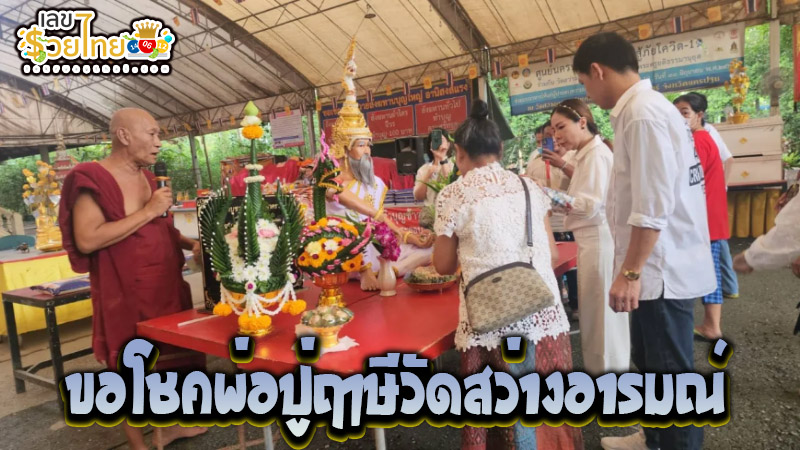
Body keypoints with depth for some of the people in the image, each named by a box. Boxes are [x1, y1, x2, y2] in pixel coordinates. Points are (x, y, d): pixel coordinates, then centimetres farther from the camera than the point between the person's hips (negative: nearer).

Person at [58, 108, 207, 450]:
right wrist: (148, 211, -22)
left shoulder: (147, 177, 11)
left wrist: (190, 243, 4)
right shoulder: (91, 180, -13)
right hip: (125, 294, -8)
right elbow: (86, 240, -24)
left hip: (166, 285, 8)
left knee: (170, 354, 17)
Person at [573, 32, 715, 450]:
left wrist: (630, 272, -20)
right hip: (656, 267, 10)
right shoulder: (642, 109, 11)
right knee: (650, 363, 23)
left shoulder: (643, 113, -19)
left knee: (671, 371, 7)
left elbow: (652, 207, -24)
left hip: (660, 270, -10)